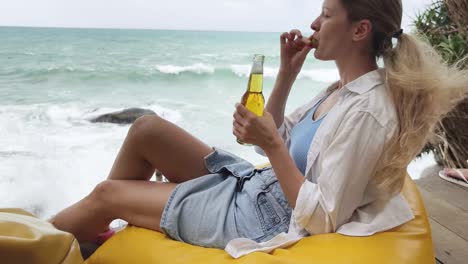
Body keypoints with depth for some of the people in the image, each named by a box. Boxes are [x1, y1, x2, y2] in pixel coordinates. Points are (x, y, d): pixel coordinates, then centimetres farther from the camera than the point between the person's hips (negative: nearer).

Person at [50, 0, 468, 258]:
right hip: (254, 186, 9)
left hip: (260, 220, -9)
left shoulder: (366, 112, -24)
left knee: (105, 194, -2)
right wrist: (288, 72, 1)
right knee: (146, 129, 5)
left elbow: (322, 219, -25)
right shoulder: (343, 89, 4)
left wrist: (271, 146, -28)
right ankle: (90, 229, 19)